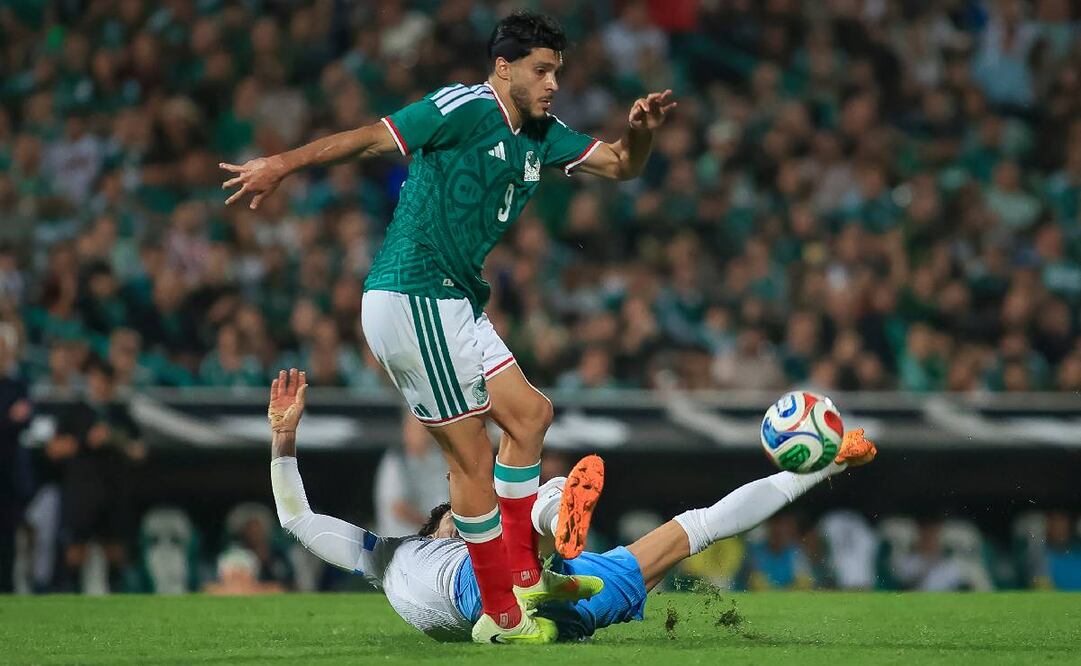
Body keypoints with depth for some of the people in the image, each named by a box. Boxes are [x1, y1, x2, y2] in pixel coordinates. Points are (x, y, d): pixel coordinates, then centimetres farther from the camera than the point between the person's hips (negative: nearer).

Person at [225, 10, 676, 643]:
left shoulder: (541, 135, 13)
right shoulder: (467, 108, -12)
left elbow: (621, 165, 16)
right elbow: (371, 138, -16)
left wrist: (640, 132, -6)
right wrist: (283, 164, -21)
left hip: (454, 302, 10)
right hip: (412, 299, -10)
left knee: (529, 413, 13)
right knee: (473, 454, -6)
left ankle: (521, 573, 21)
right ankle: (504, 614, 0)